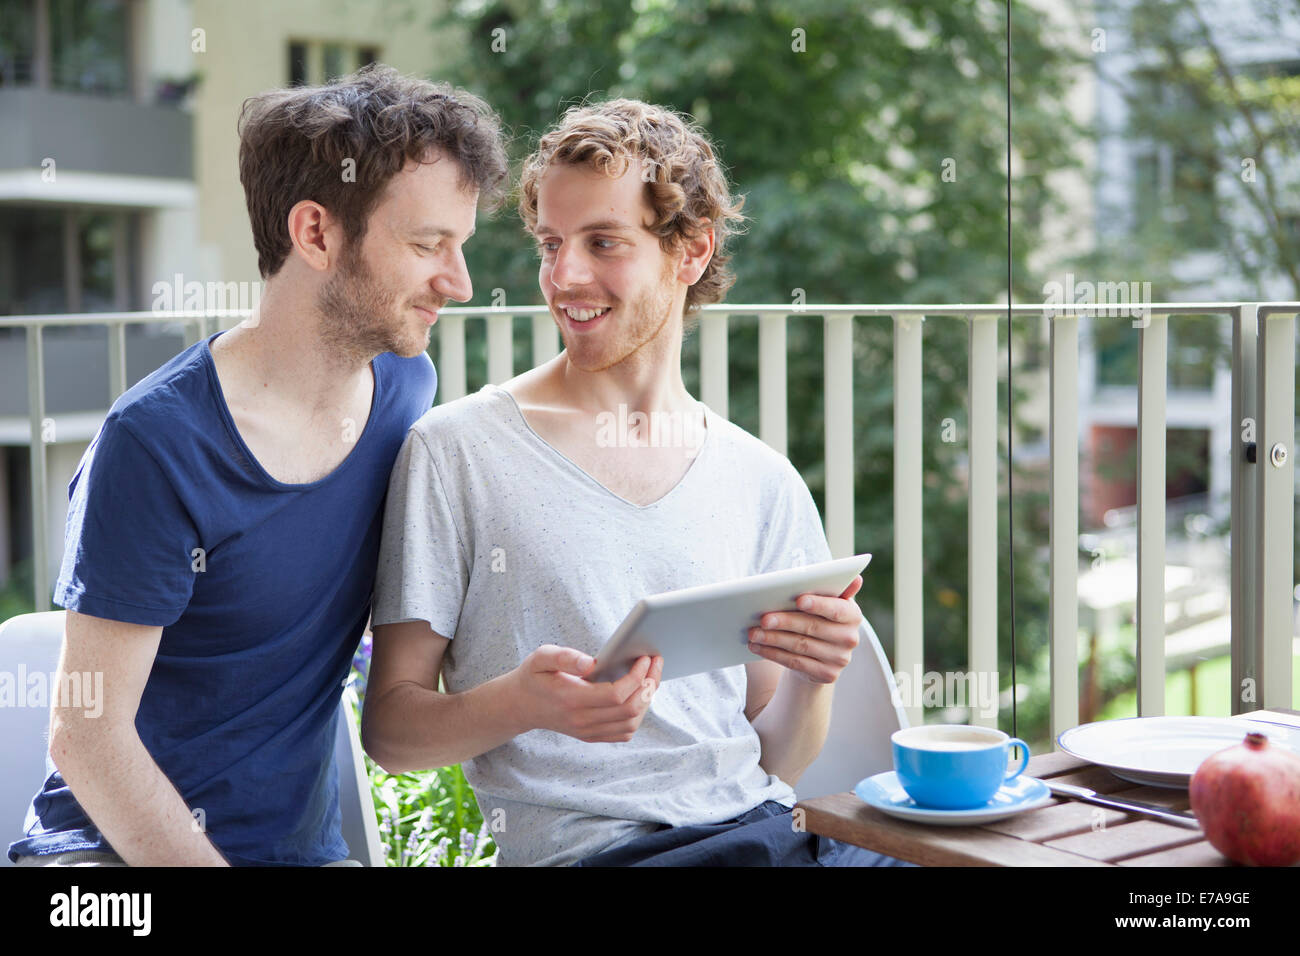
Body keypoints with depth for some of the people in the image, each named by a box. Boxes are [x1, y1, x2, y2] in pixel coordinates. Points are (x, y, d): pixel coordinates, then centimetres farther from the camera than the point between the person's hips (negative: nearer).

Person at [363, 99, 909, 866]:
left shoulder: (763, 483, 11)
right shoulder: (457, 450, 0)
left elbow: (774, 760, 15)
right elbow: (388, 729, 0)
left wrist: (812, 679, -7)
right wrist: (518, 702, -20)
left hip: (769, 830, 5)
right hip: (588, 845, -4)